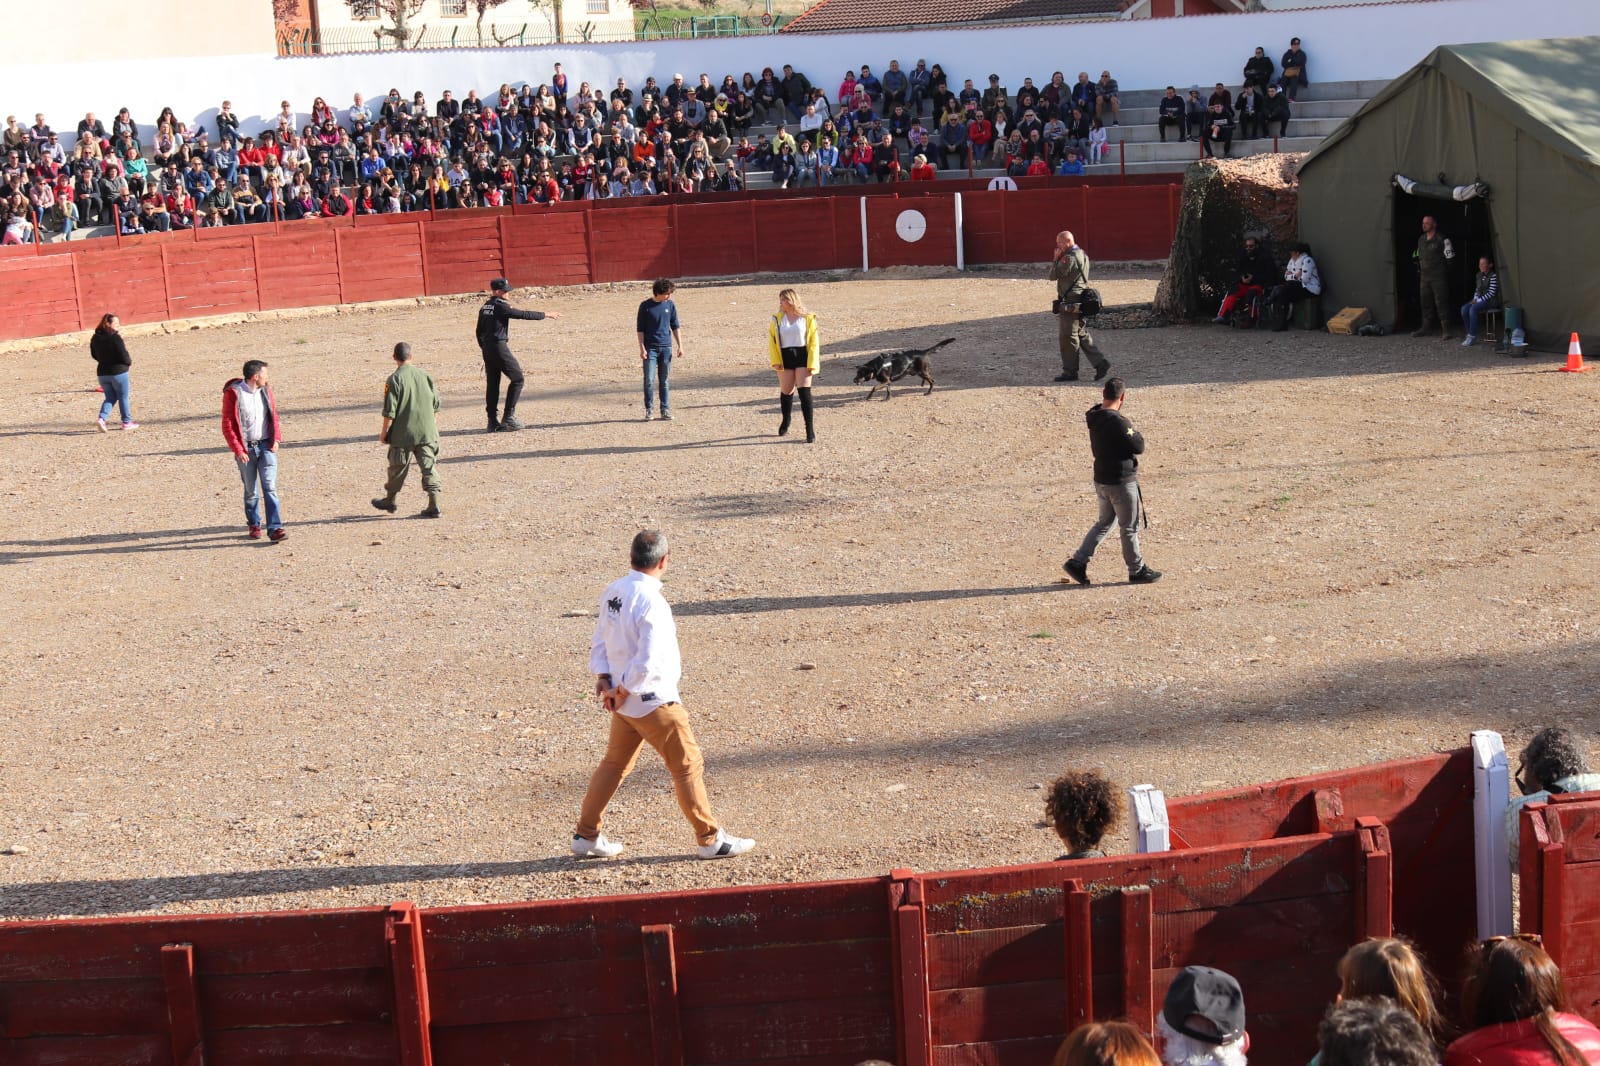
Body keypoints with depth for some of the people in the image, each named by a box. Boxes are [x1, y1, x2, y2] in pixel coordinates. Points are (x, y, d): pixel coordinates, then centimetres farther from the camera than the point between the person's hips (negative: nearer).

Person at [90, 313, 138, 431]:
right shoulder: (116, 338, -19)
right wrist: (129, 362, 3)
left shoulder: (95, 338, 2)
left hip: (102, 373, 6)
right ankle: (127, 422, 18)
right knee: (123, 397, 10)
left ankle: (101, 418, -6)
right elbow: (124, 357, -19)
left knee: (110, 397, 15)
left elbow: (94, 355, 12)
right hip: (118, 372, -6)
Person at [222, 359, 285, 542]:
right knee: (251, 491, 9)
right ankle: (254, 525, 28)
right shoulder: (233, 393, -9)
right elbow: (227, 426, -8)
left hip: (266, 446, 3)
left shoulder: (266, 390, 6)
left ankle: (275, 529, -12)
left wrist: (276, 439, 1)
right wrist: (238, 450, -13)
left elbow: (274, 416, 15)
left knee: (270, 488, -9)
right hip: (246, 449, -3)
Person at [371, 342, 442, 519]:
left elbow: (390, 410, -12)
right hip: (427, 431, 3)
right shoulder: (425, 375, 2)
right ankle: (434, 505, -4)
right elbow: (436, 403, 10)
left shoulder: (394, 379, -11)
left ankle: (389, 501, 28)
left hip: (402, 433, -3)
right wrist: (433, 423, 24)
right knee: (429, 465, 2)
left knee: (398, 467, 11)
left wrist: (384, 431, -3)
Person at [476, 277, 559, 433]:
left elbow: (479, 332, 17)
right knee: (517, 379, -3)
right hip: (499, 346, -9)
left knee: (493, 383, 10)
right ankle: (508, 417, -9)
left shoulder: (484, 308, 13)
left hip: (487, 348, 9)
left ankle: (493, 421, 10)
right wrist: (545, 315, -3)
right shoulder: (500, 306, -12)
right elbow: (523, 314, -11)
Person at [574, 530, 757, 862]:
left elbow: (600, 639, 10)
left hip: (625, 701, 8)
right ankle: (711, 839, 11)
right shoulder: (652, 603, -24)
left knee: (614, 763, 19)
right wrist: (623, 691, -13)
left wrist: (604, 679, 4)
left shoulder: (612, 592, 2)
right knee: (688, 765, 3)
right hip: (653, 701, -8)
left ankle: (586, 836, 25)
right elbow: (648, 660, -26)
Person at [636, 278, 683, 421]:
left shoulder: (670, 305, 4)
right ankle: (648, 410, 4)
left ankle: (665, 410, 12)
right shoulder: (646, 306, -5)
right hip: (650, 348, -3)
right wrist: (642, 348, -9)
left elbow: (675, 327, 10)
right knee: (649, 380, -6)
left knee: (664, 381, 7)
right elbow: (640, 329, -2)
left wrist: (680, 346, 5)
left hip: (666, 347, 3)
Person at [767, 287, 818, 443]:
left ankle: (810, 429, -11)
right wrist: (776, 361, -6)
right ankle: (785, 422, 36)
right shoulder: (777, 319, 5)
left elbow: (813, 342, -2)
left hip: (802, 356, -3)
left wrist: (811, 364, -10)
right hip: (785, 357, 3)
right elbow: (772, 340, 5)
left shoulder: (808, 318, -1)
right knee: (786, 391, 12)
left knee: (804, 391, -13)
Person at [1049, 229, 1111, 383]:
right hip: (1079, 303, 10)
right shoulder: (1082, 255, 14)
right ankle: (1101, 363, 9)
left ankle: (1069, 372, 4)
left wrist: (1056, 259, -6)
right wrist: (1059, 259, 11)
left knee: (1068, 337, -2)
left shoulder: (1070, 258, -18)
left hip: (1070, 303, -10)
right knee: (1082, 335, 14)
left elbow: (1053, 275, -16)